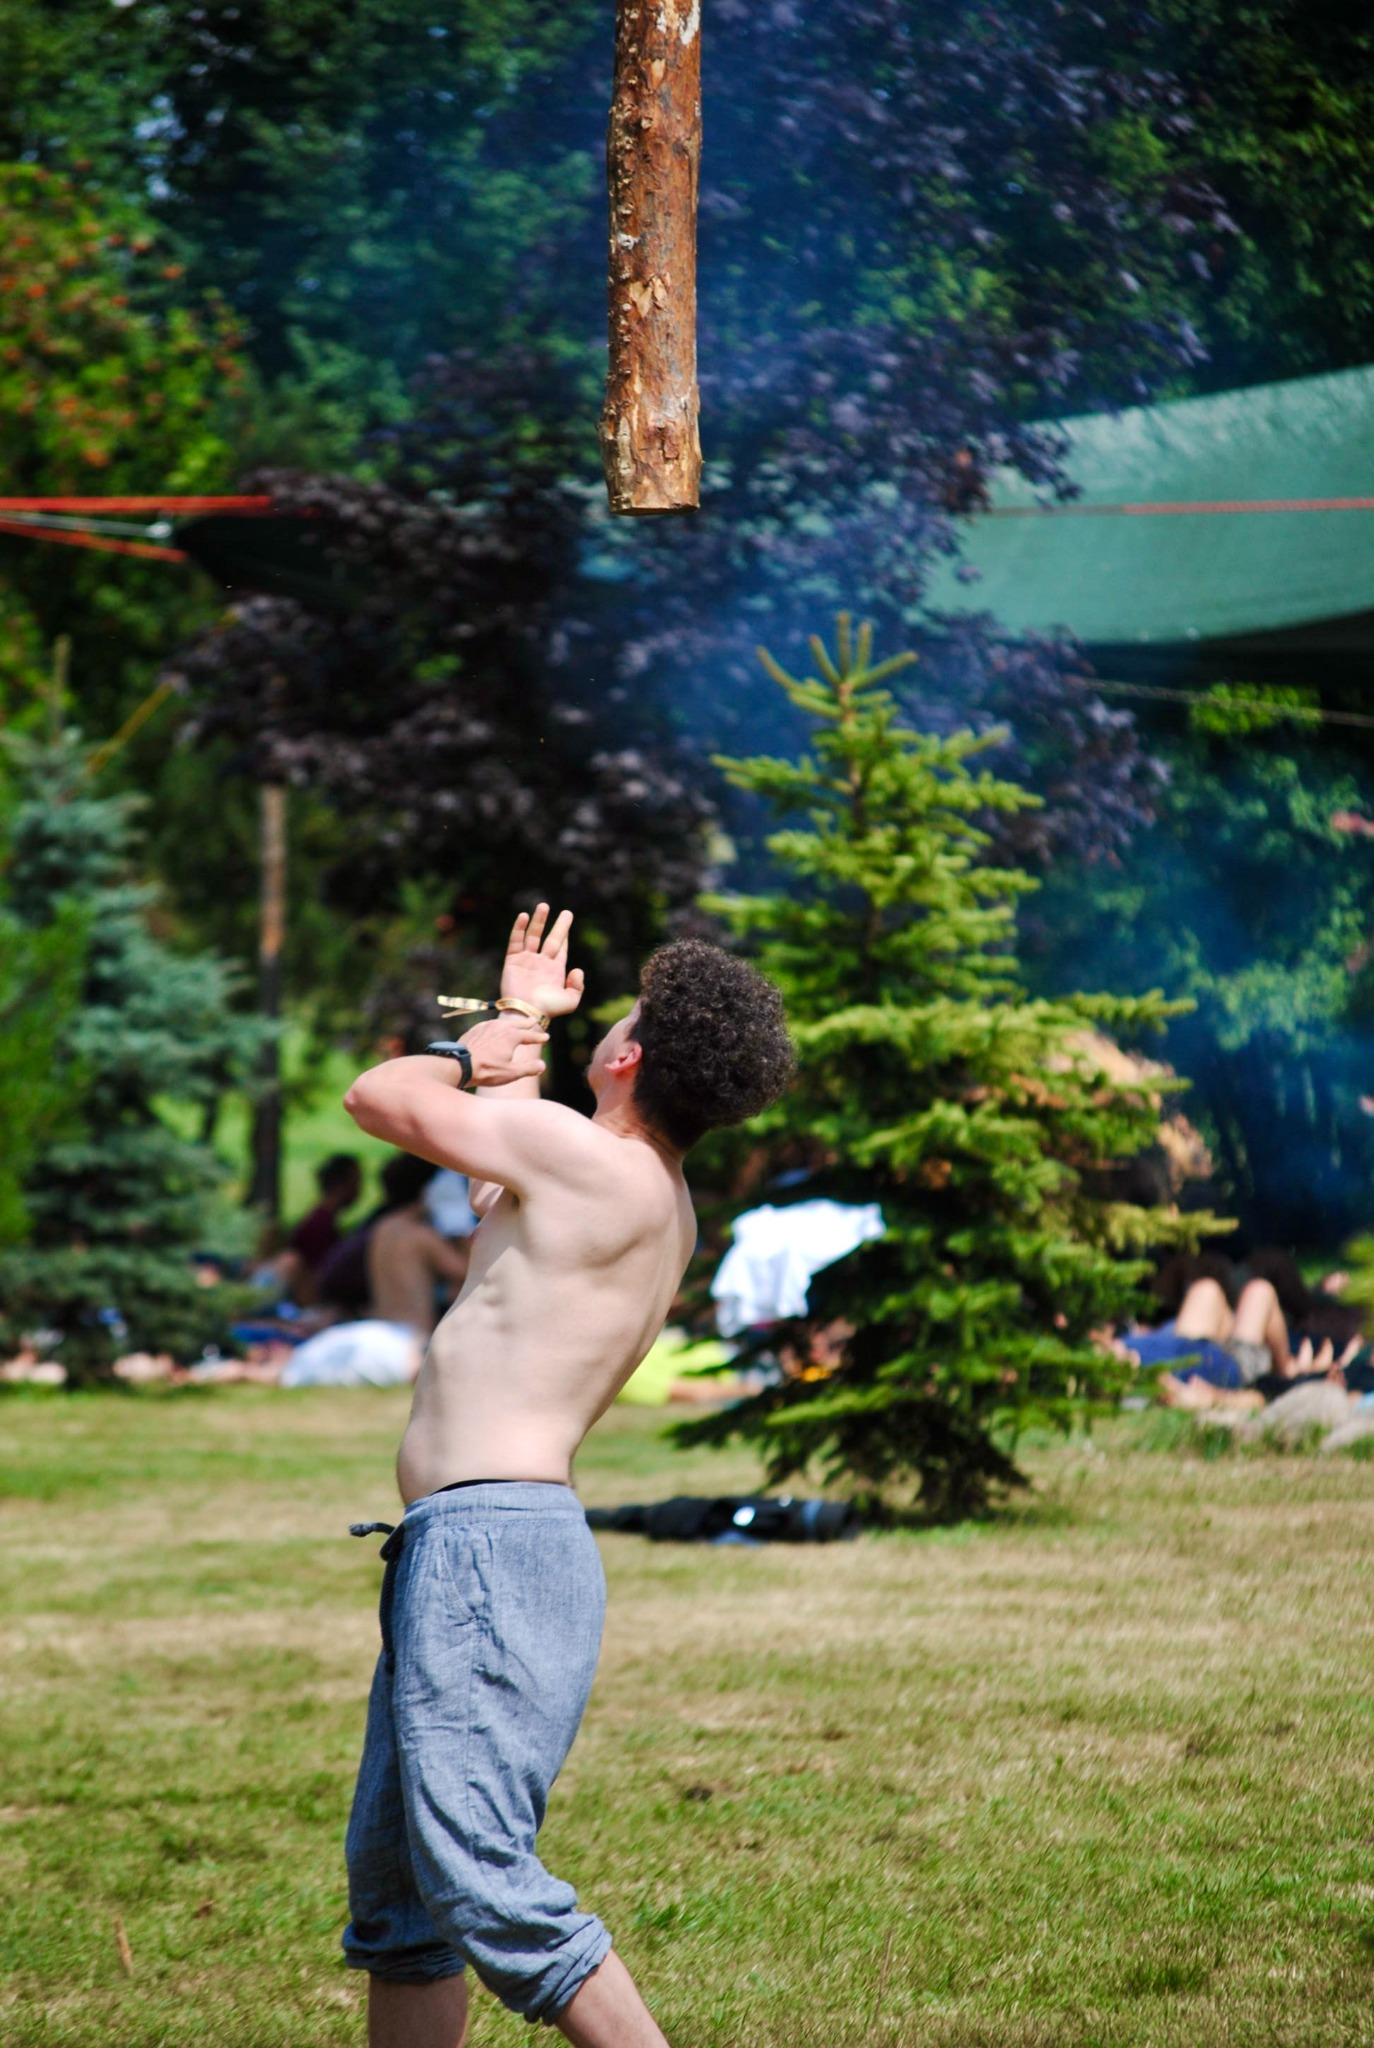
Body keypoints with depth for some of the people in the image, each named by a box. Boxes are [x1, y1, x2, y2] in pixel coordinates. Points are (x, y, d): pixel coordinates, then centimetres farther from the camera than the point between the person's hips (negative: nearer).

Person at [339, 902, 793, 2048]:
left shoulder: (591, 1160, -13)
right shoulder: (657, 1202, 15)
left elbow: (377, 1097, -4)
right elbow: (503, 1185, 38)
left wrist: (467, 1053, 16)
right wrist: (521, 1033, 44)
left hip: (491, 1541, -11)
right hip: (462, 1549, 11)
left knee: (487, 1890, -18)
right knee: (394, 1882, 16)